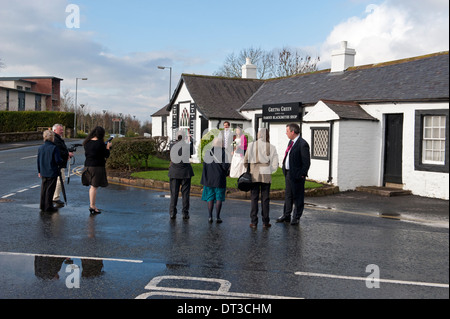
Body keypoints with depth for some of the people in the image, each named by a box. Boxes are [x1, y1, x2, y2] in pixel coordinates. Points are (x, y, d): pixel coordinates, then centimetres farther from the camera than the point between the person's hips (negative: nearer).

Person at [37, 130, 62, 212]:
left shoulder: (40, 148, 4)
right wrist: (62, 160, 6)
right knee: (50, 190, 1)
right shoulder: (54, 148, -16)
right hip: (52, 172, -6)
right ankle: (48, 207, 5)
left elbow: (38, 161, 10)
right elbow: (58, 160, -17)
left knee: (43, 189, 16)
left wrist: (39, 171, 19)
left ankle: (43, 206, 23)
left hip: (43, 173, 6)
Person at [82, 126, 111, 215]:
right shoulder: (100, 143, -14)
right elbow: (106, 155, -8)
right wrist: (108, 147, 10)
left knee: (92, 186, 16)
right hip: (97, 167, -7)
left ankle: (92, 205, 23)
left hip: (87, 166, 7)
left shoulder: (87, 143, 6)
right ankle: (92, 206, 0)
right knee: (94, 187, -3)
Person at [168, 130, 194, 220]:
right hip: (185, 172, -1)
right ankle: (185, 213, 8)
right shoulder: (188, 146, -9)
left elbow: (171, 158, 8)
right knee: (185, 193, 6)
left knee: (174, 193, 7)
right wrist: (190, 141, 22)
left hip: (174, 172, 1)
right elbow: (192, 153, 12)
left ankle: (172, 213, 6)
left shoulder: (172, 146, -4)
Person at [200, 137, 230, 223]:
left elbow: (204, 166, 8)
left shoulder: (208, 153, 4)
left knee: (210, 198, 9)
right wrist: (228, 165, 6)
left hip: (209, 178, 3)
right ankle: (217, 217, 4)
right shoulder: (223, 153, -10)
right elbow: (225, 166, -15)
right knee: (219, 198, 5)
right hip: (219, 179, -3)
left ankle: (210, 216, 6)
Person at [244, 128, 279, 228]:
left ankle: (254, 222, 7)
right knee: (265, 199, 7)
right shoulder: (271, 147, -5)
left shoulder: (251, 145, -2)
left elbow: (245, 162, 1)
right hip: (266, 176, 0)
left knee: (254, 198, 6)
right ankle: (265, 222, 11)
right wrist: (268, 171, 11)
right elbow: (275, 165, -4)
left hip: (254, 175, 1)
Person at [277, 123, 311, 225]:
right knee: (288, 195, 18)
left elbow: (306, 162, -17)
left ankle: (296, 218, 16)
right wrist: (285, 169, 13)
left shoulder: (303, 144, -17)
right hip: (288, 173, 9)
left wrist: (302, 174, -16)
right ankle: (286, 215, 30)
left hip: (297, 175, -9)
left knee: (298, 197, 4)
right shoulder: (291, 142, 10)